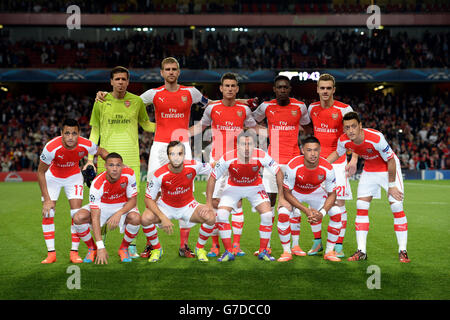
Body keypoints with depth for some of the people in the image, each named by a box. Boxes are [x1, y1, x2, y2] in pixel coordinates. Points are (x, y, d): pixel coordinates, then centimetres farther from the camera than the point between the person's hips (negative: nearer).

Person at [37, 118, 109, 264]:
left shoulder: (86, 145, -29)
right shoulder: (51, 147, -35)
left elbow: (101, 151, -3)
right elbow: (40, 172, -21)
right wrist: (47, 199, -22)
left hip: (73, 176, 1)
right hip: (53, 177, -1)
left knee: (77, 213, -11)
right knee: (47, 213, -10)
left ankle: (74, 252, 0)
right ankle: (51, 253, 0)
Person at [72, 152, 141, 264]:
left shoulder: (129, 174, -25)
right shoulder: (97, 184, -31)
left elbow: (133, 200, -13)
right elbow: (95, 217, -33)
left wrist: (119, 214, -34)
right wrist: (101, 247, -39)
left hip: (123, 206, 1)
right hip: (101, 205, -1)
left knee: (136, 218, -33)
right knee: (78, 218, -28)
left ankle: (124, 248, -3)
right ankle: (92, 248, 0)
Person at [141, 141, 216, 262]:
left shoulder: (193, 166, -21)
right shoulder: (159, 175, -25)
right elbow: (149, 199, -18)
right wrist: (163, 218, -30)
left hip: (188, 206, 1)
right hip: (165, 206, -1)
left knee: (211, 217, -26)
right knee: (145, 219, -29)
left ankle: (199, 248, 2)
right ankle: (157, 249, 1)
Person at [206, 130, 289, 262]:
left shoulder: (261, 156, -28)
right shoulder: (227, 158, -30)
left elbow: (278, 173, -14)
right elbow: (212, 178, -18)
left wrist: (281, 198, -13)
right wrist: (209, 203, -17)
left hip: (255, 186, 1)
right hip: (233, 187, 0)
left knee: (267, 215, -15)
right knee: (221, 215, -18)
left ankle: (263, 251, 2)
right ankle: (228, 252, -4)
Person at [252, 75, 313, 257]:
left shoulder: (300, 107, 3)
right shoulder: (266, 106, 2)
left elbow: (308, 129, 17)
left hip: (293, 160, 0)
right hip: (273, 159, 0)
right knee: (269, 200, 1)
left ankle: (295, 245, 6)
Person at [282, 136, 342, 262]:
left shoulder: (327, 168, -28)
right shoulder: (293, 166, -33)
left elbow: (332, 194, -15)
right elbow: (287, 193, -22)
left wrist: (322, 213, -32)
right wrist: (306, 210, -31)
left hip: (316, 192, 2)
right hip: (295, 193, -2)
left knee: (336, 213, -17)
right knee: (283, 214, -28)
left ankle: (329, 252, 0)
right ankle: (286, 252, -7)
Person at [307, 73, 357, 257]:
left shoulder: (344, 109, -7)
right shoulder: (312, 108, 5)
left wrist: (354, 159, -14)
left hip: (337, 161, -4)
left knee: (339, 202, -5)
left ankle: (339, 246, 3)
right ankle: (317, 242, 16)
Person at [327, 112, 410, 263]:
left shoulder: (376, 138, -34)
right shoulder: (344, 140, -19)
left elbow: (391, 161, -22)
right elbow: (337, 153, 7)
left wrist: (391, 185, -15)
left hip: (389, 169, -4)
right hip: (369, 170, 5)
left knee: (397, 207, -10)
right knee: (361, 207, -5)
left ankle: (402, 251, 1)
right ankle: (361, 251, 1)